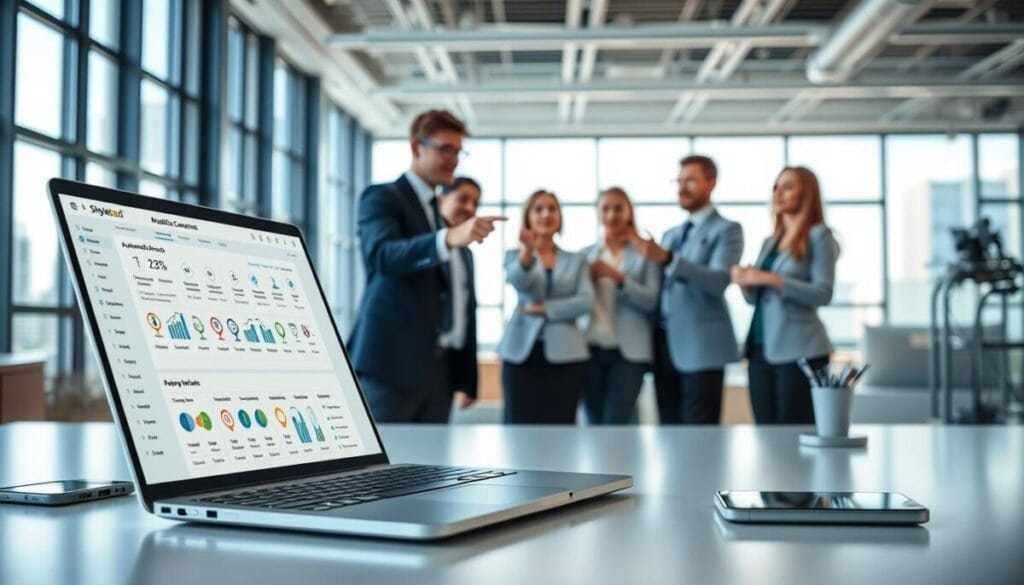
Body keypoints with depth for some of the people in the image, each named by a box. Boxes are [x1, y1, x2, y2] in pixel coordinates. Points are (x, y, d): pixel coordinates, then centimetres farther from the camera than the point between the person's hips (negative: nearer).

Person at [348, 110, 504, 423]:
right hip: (391, 362, -7)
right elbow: (382, 254, -24)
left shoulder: (439, 211, 21)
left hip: (437, 367, 8)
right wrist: (450, 238, -40)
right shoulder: (382, 197, -3)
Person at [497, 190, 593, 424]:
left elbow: (585, 301, -3)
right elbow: (517, 281, -17)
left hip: (565, 354, 1)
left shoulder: (577, 260, 14)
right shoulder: (515, 255, 8)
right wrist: (527, 251, -37)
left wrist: (544, 308, -10)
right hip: (523, 352, -1)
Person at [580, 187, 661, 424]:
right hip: (592, 348, 3)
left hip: (629, 351, -3)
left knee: (615, 425, -7)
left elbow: (652, 301, -8)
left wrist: (619, 277, -16)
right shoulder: (586, 254, 11)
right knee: (595, 426, 8)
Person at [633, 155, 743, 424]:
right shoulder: (670, 234, 21)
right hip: (665, 342, 7)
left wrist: (667, 258, -25)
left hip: (700, 346, -6)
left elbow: (719, 281, -17)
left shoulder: (726, 230, -1)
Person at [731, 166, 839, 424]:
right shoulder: (769, 242, 16)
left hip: (799, 350, -6)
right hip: (760, 348, 7)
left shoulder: (819, 235, -3)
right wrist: (745, 283, -3)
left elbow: (823, 293, -12)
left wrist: (772, 279, -18)